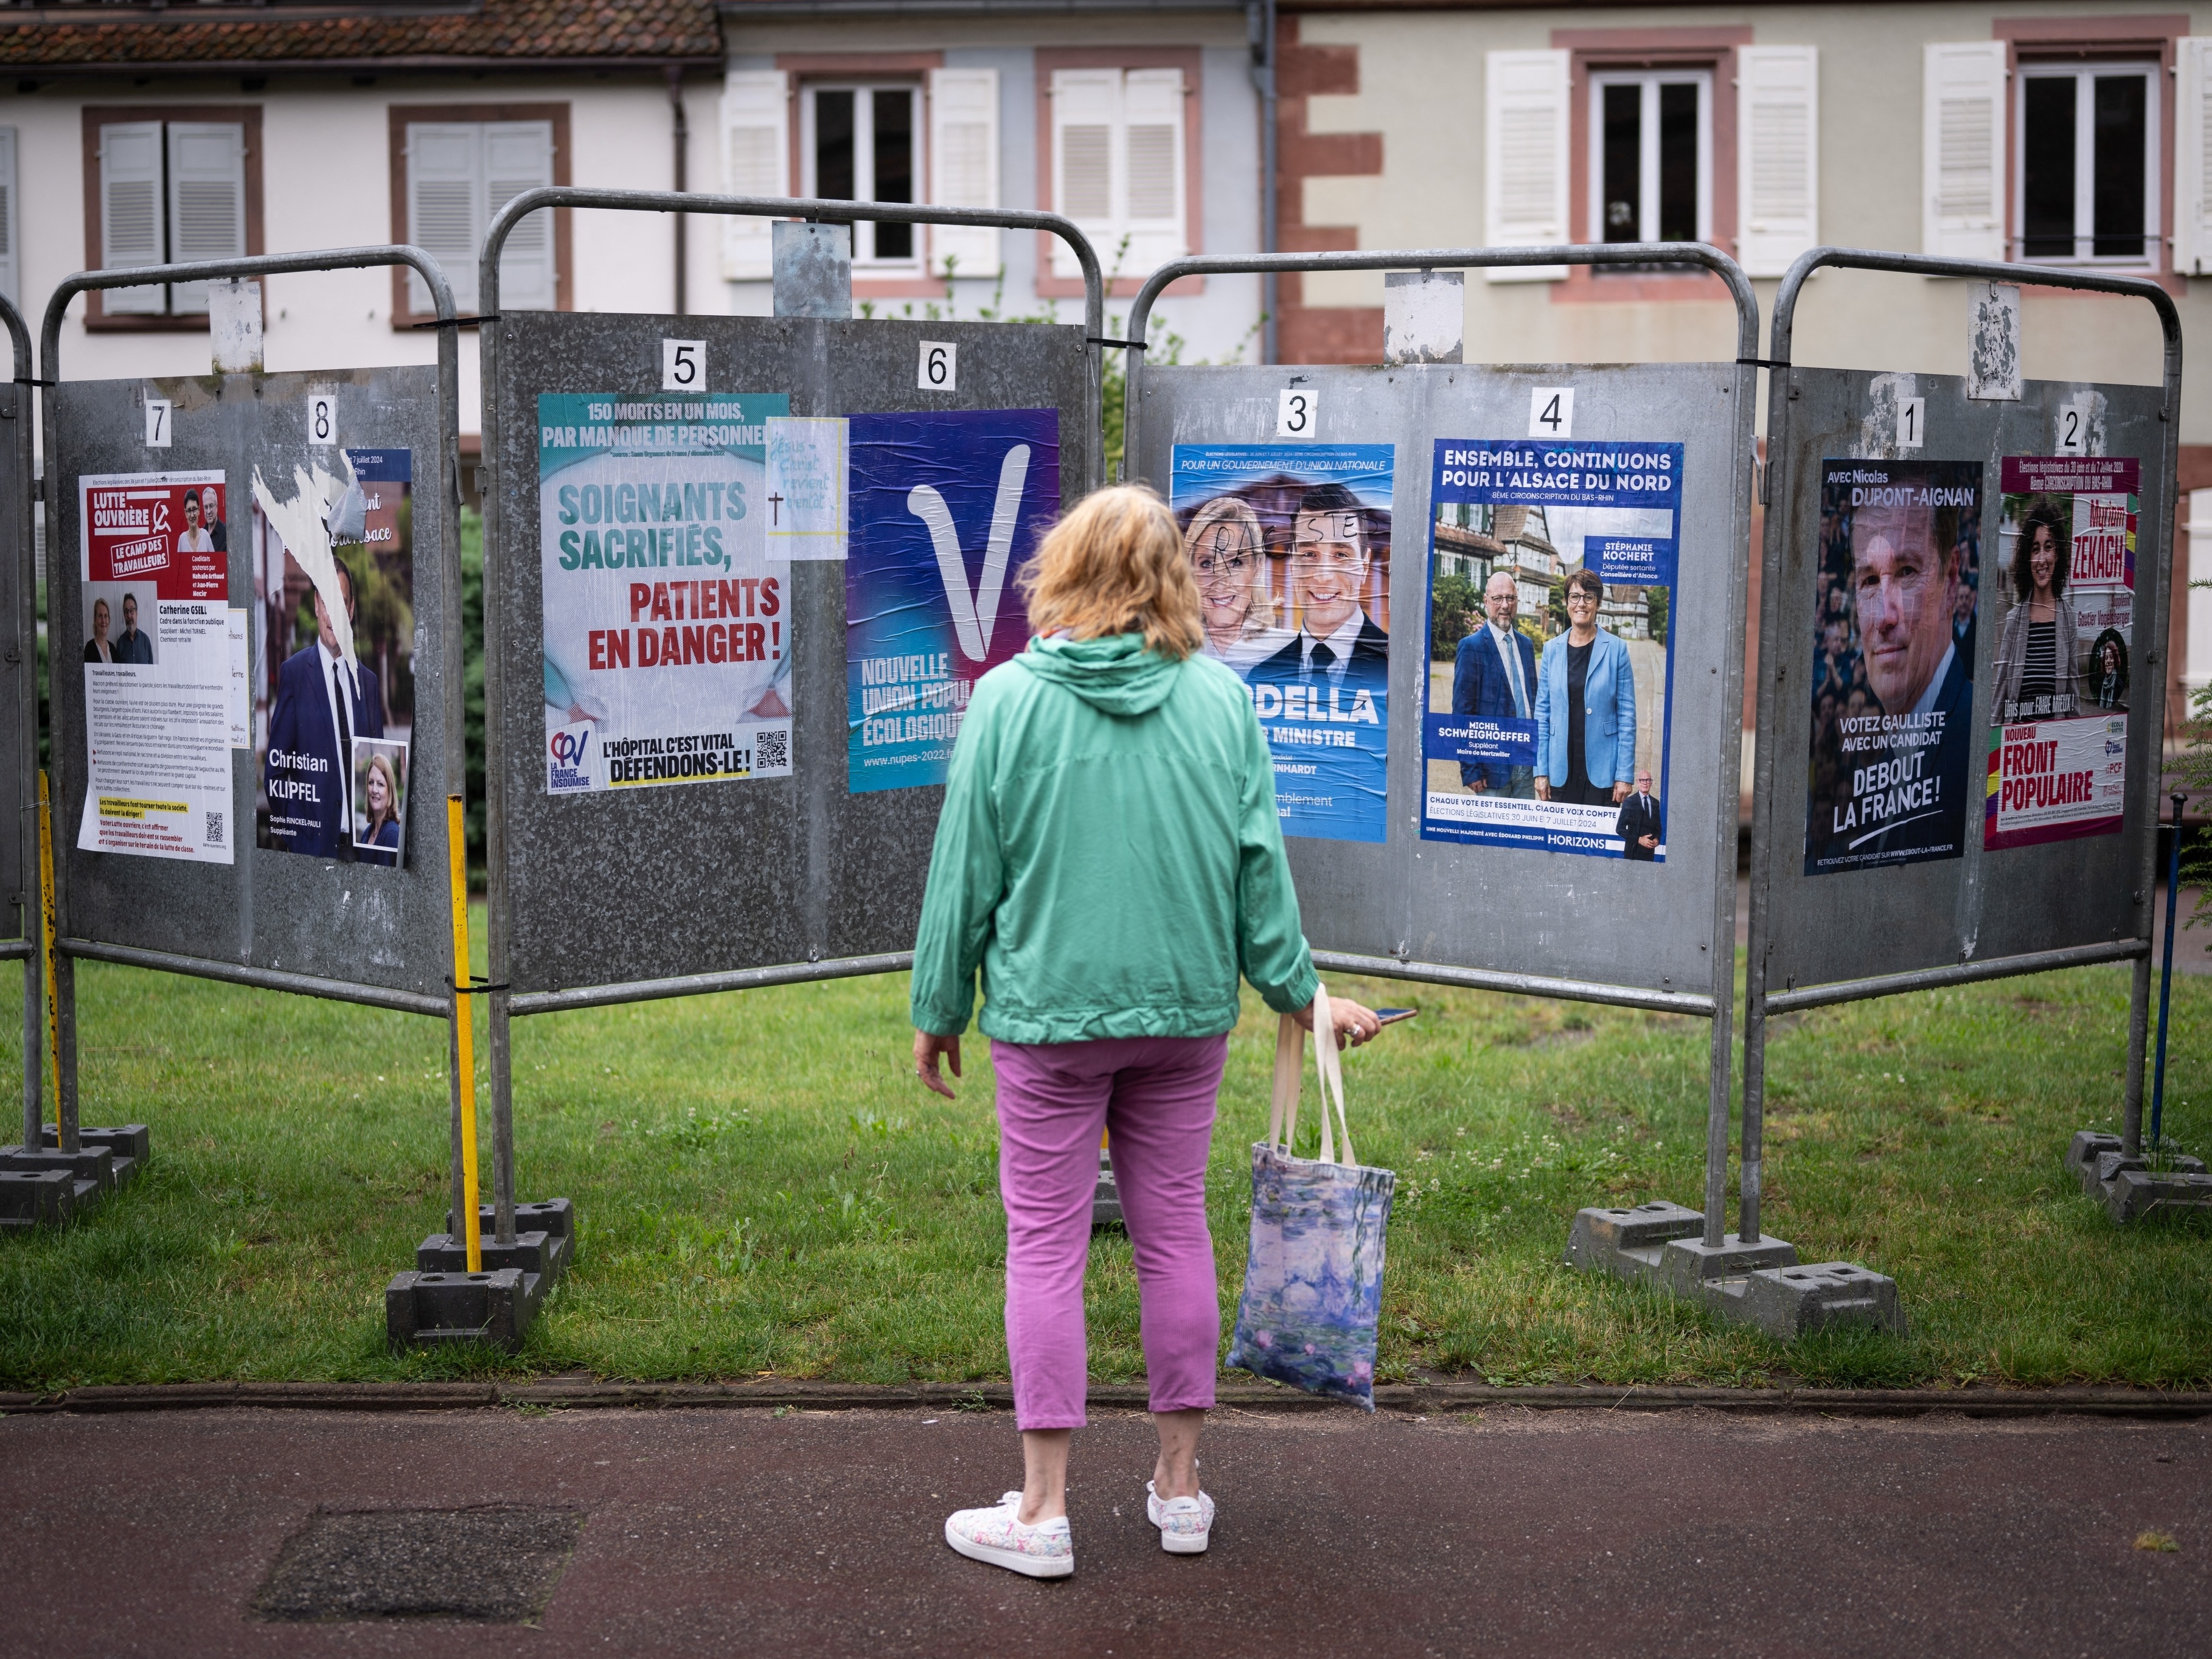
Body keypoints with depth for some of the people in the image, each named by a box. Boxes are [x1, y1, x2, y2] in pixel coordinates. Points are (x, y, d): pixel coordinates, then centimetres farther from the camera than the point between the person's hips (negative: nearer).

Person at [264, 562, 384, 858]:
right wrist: (287, 836, -8)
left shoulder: (368, 681, 12)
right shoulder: (294, 672, -2)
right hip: (312, 844, -4)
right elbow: (276, 767, -2)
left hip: (361, 843, 4)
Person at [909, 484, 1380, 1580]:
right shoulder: (1222, 700, -1)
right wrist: (1298, 989, 15)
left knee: (1046, 1244, 3)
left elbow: (966, 870, -5)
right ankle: (1179, 1487, 22)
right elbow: (1260, 865, 3)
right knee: (1175, 1232, 12)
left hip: (1049, 1008, -3)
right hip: (1187, 1007, 3)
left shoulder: (1008, 699, -8)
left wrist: (939, 1008, 6)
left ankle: (1043, 1510, 7)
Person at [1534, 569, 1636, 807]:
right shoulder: (1552, 649, 8)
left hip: (1601, 771, -3)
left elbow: (1627, 716, -1)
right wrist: (1541, 771, 3)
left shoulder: (1616, 649, 0)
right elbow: (1542, 714, 9)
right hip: (1561, 771, 3)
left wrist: (1624, 774, -6)